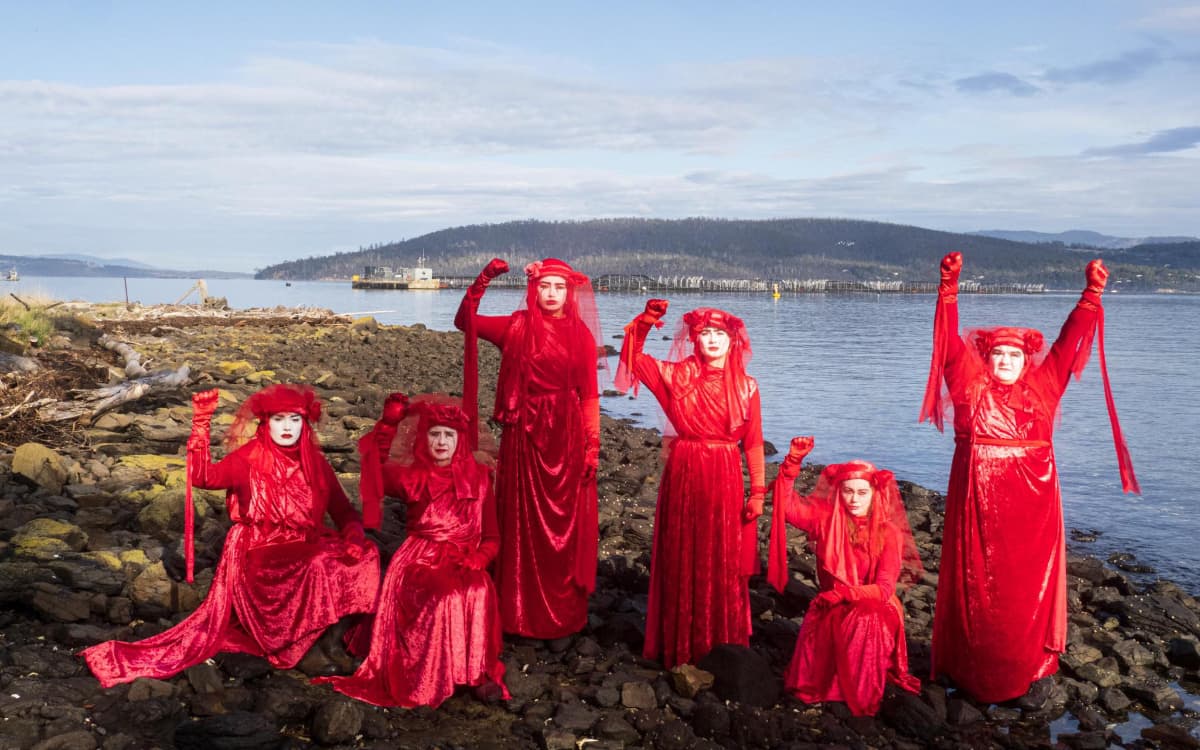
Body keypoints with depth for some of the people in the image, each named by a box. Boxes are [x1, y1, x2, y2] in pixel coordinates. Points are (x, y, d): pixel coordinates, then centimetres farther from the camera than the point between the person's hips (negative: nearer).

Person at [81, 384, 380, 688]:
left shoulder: (314, 462, 6)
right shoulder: (249, 459, -3)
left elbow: (344, 511, 7)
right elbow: (202, 477, -19)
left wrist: (354, 538, -13)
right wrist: (201, 423, -25)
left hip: (306, 550, 4)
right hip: (258, 556, -4)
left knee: (362, 556, -18)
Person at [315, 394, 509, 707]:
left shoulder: (478, 476, 9)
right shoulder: (412, 477, 10)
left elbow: (491, 535, 9)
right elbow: (376, 473, -10)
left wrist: (476, 559, -12)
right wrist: (389, 423, -17)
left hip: (464, 561, 1)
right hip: (420, 561, 0)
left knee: (477, 593, -31)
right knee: (442, 597, -31)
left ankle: (478, 670, -17)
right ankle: (429, 676, -17)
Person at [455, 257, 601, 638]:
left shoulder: (581, 334, 0)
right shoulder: (517, 326, 5)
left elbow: (589, 394, -1)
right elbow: (465, 321, 0)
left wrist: (592, 444, -6)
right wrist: (484, 280, -11)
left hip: (566, 436, -1)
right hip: (524, 435, 1)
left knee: (564, 524, 5)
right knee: (524, 523, 8)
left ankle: (564, 612, 20)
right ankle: (522, 611, 21)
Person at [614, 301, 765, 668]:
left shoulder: (746, 386, 1)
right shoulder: (677, 376, 1)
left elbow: (754, 444, 2)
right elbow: (632, 358, -2)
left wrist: (757, 492, -1)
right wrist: (646, 321, -16)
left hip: (725, 479, 0)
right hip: (683, 476, 0)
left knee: (724, 566, 7)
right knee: (682, 563, 8)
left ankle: (723, 646, 22)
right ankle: (681, 647, 21)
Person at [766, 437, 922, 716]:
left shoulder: (889, 533, -9)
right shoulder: (826, 518, -3)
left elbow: (884, 588, -13)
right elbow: (785, 505, -13)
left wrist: (843, 593, -23)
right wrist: (793, 462, -24)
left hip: (873, 609, -2)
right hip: (831, 607, 2)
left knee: (866, 622, -35)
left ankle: (862, 696, -17)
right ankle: (824, 686, 1)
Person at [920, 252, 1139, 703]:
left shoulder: (1043, 387, 6)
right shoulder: (971, 386, 2)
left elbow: (1068, 343, 1)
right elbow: (951, 342, -5)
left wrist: (1091, 296, -7)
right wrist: (949, 288, -14)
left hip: (1031, 504, 1)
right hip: (978, 502, -1)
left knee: (1028, 589, 7)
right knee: (978, 587, 5)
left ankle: (1025, 669, 21)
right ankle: (975, 670, 16)